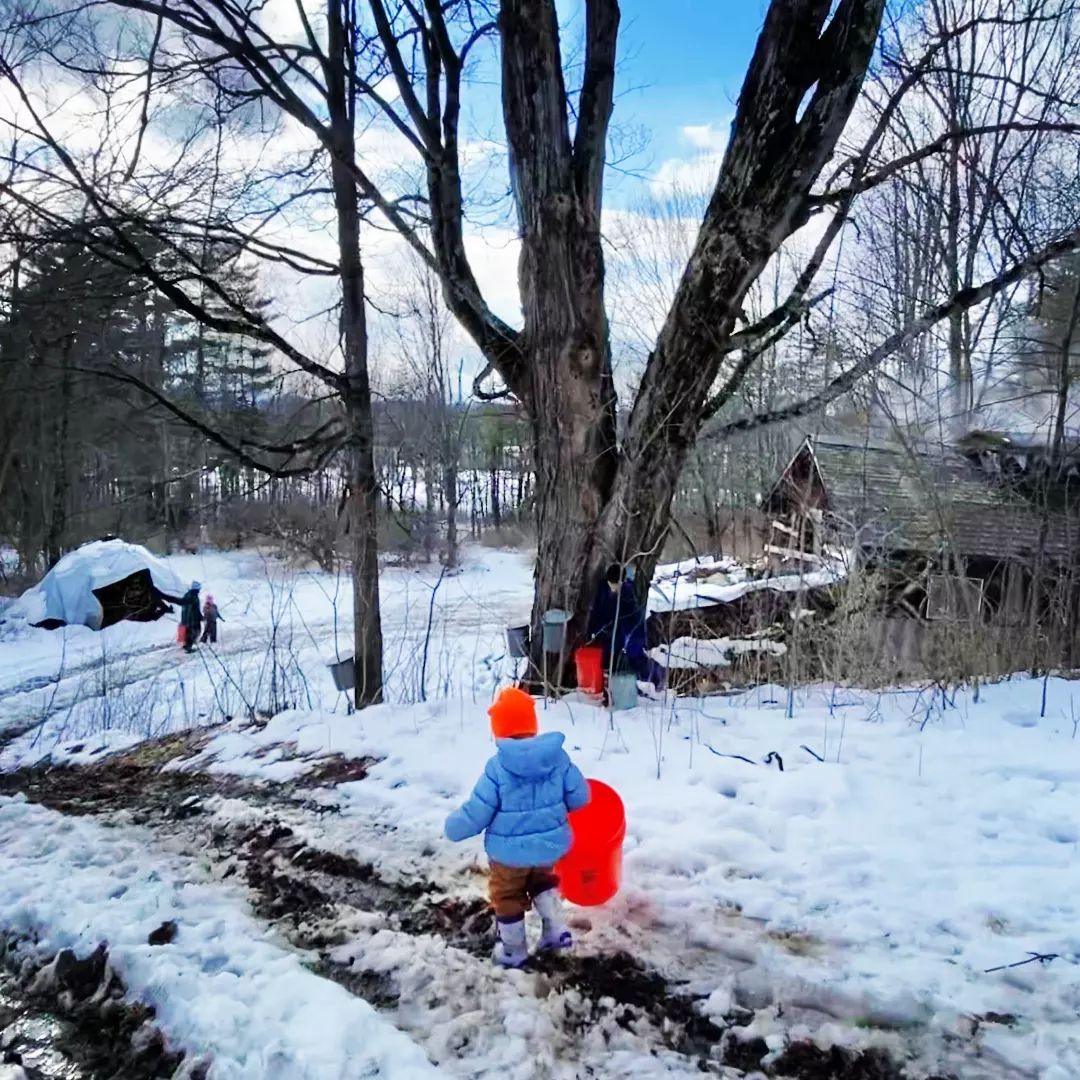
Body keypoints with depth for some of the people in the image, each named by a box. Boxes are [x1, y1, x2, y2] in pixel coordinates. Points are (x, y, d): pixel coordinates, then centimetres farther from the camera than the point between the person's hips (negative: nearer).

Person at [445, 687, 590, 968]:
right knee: (541, 880, 33)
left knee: (507, 896, 21)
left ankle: (513, 951, 35)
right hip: (549, 845, 3)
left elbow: (477, 811, -18)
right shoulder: (558, 757, -14)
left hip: (509, 850, -3)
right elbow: (580, 796, -6)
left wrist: (453, 827, 1)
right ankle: (556, 928, 21)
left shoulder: (497, 767, -23)